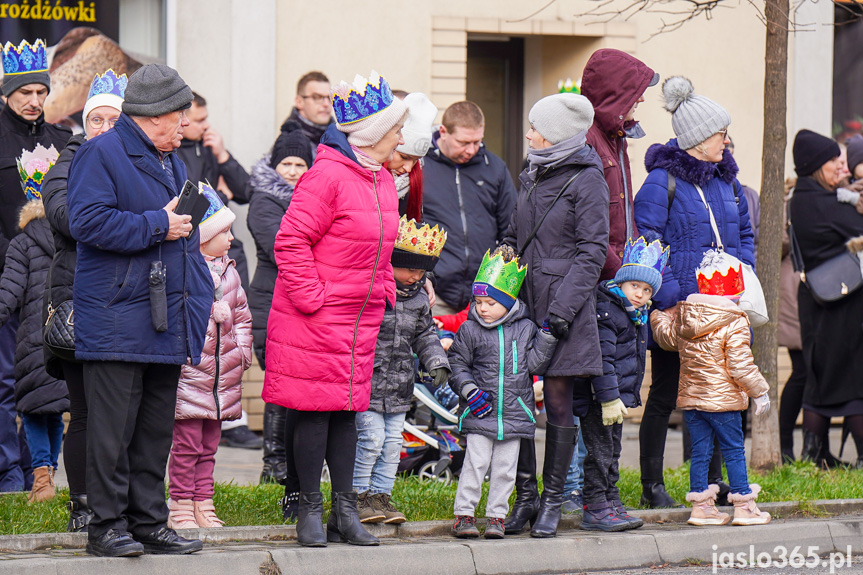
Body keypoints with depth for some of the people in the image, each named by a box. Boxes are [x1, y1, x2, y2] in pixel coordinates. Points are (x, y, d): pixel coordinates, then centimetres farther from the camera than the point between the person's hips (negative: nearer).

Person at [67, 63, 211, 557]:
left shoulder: (171, 162, 20)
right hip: (116, 320, -8)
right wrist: (157, 225, -15)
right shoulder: (101, 154, -7)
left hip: (168, 323, 8)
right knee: (113, 429, -5)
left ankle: (150, 523, 16)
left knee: (156, 428, 10)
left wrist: (199, 302, 19)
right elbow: (87, 221, -20)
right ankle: (108, 526, 0)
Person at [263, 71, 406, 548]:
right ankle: (309, 511, 5)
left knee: (348, 407, 10)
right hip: (315, 320, -8)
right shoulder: (327, 176, -16)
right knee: (315, 410, -3)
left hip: (361, 319, 8)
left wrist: (384, 293, 13)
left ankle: (345, 511, 14)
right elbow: (291, 241, -18)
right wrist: (312, 298, -18)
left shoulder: (382, 181, 13)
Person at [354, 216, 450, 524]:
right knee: (371, 437, -8)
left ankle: (381, 495, 17)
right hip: (368, 381, -6)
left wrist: (438, 362, 4)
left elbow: (425, 335, 18)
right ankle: (358, 494, 4)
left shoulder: (419, 298, 9)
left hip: (399, 383, 6)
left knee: (393, 441, 8)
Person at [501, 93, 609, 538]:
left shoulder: (586, 180, -6)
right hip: (522, 300, 6)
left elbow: (592, 251, -10)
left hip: (562, 302, -6)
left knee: (558, 400, -1)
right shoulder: (530, 177, 15)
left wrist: (562, 308, -17)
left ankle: (552, 501, 8)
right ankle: (525, 497, 11)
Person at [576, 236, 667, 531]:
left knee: (612, 451, 15)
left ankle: (611, 504, 21)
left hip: (619, 396, 10)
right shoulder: (606, 313, -18)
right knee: (600, 452, -6)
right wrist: (609, 398, -26)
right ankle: (595, 509, -3)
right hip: (599, 398, -10)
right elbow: (602, 359, -24)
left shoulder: (637, 316, 12)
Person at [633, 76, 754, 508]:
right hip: (677, 310, -7)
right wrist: (668, 294, -19)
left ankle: (712, 480, 21)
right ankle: (652, 485, 8)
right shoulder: (662, 181, -9)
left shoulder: (725, 179, 13)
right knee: (664, 394, 1)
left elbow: (744, 234, 23)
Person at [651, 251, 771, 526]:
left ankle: (701, 506, 11)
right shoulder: (734, 323, -14)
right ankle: (744, 507, 6)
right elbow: (740, 364, -16)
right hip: (722, 398, -6)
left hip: (690, 398, 6)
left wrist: (656, 316, 37)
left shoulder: (681, 316, 3)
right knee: (734, 451, 3)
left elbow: (666, 337, 19)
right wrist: (759, 391, -6)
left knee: (700, 452, 10)